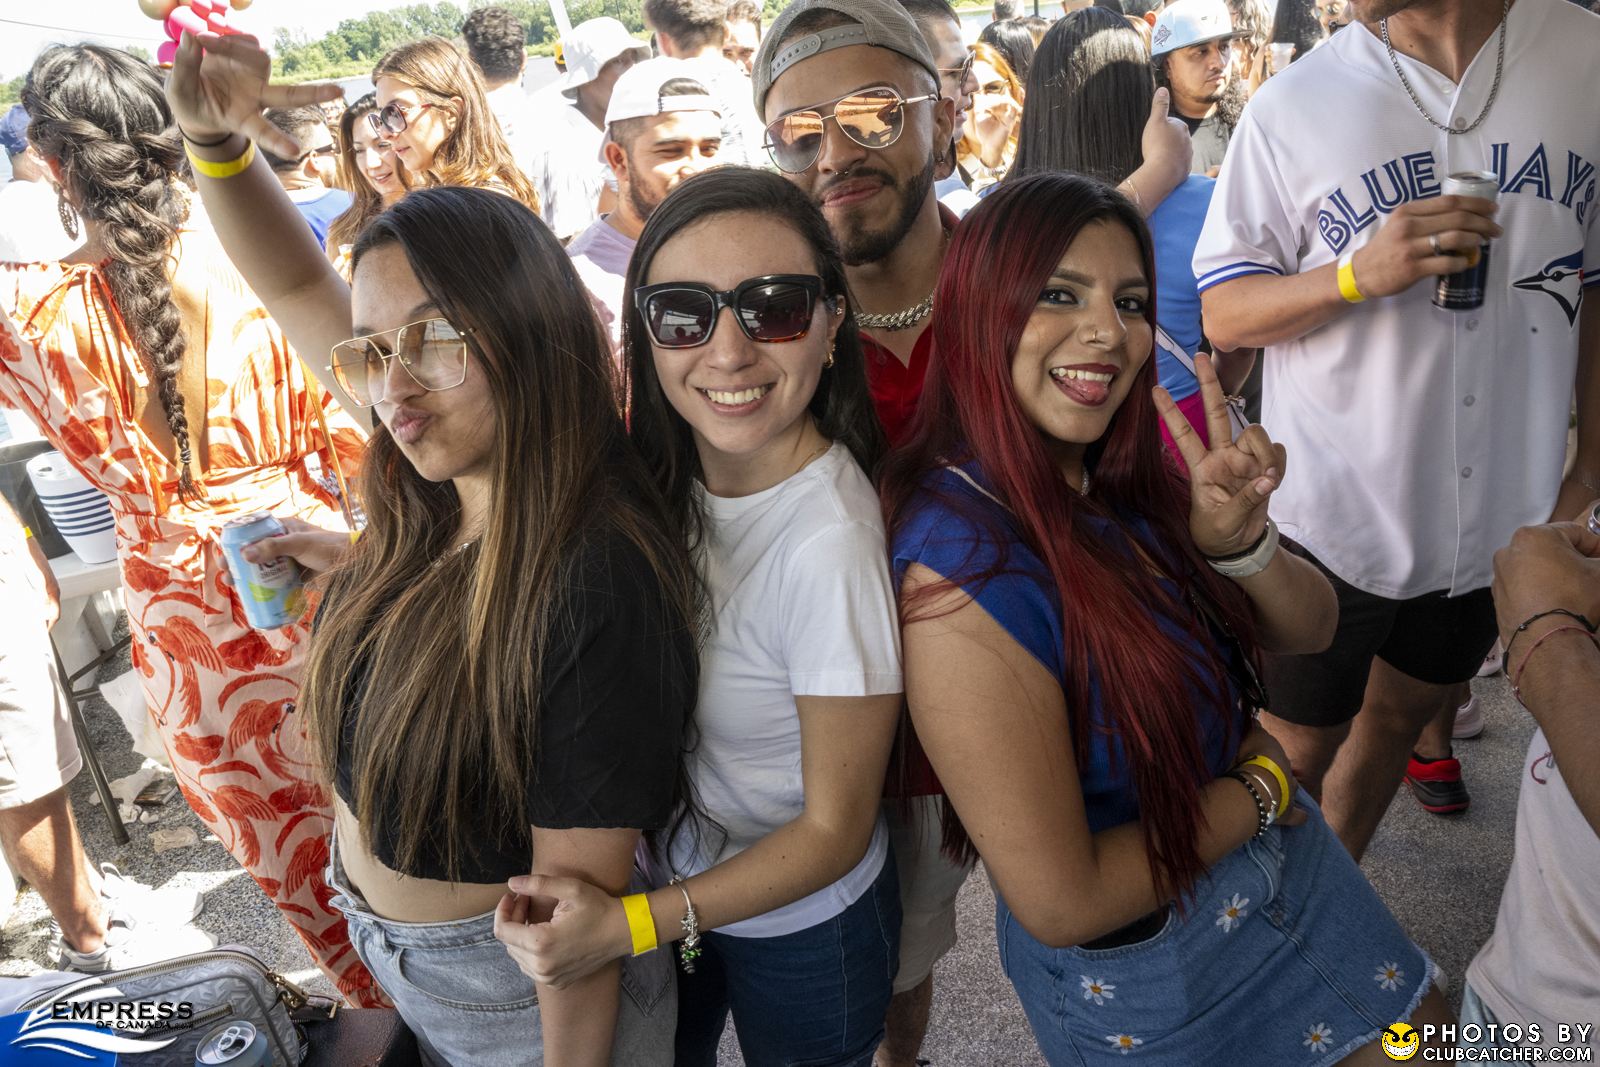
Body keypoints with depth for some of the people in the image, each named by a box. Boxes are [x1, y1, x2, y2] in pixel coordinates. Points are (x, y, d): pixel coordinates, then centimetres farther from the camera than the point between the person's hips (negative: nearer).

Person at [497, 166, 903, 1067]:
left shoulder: (832, 545, -34)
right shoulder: (670, 474, -14)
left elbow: (833, 830, -23)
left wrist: (630, 926, -28)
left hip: (802, 929, -5)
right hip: (666, 877, 6)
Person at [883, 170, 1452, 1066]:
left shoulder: (1125, 478, -11)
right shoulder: (961, 570, -33)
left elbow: (1311, 628, -2)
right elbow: (1061, 902, -29)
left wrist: (1237, 541, -25)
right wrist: (1263, 783, -14)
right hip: (1138, 965, -6)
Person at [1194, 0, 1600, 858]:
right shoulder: (1294, 104, -7)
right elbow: (1222, 314, -6)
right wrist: (1358, 273, -23)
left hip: (1501, 517, 3)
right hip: (1334, 518, -3)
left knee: (1395, 718, 20)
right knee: (1298, 752, 9)